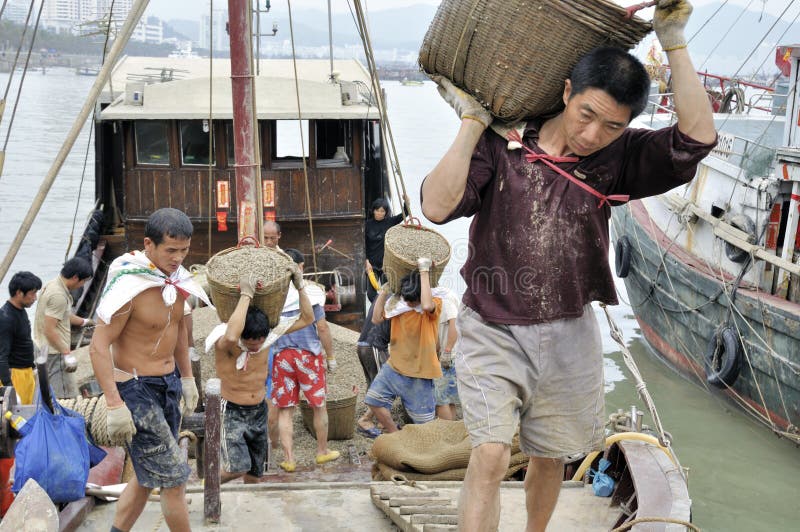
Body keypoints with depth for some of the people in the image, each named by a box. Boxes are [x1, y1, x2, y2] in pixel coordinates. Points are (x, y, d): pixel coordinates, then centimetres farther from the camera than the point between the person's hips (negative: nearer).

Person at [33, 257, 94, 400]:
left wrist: (83, 321, 28)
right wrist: (68, 354, -22)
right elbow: (49, 330, -25)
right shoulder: (59, 296, -23)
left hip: (44, 349, 11)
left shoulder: (53, 285, 8)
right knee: (62, 397, -6)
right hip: (54, 352, -11)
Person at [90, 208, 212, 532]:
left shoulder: (177, 277, 1)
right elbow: (99, 347, -22)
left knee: (148, 476, 18)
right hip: (136, 389, -8)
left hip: (169, 384, 8)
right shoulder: (128, 286, -23)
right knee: (173, 478, -3)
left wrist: (187, 377, 19)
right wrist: (115, 405, -25)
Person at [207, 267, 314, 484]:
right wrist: (246, 294, -45)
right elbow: (231, 337, -49)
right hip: (232, 412, -5)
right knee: (238, 468, -21)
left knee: (254, 474, 11)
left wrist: (300, 286, -15)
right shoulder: (224, 344, -23)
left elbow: (306, 318, -2)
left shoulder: (269, 335, -7)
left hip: (259, 411, 5)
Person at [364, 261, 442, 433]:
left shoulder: (435, 303, -13)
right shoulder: (397, 302, 3)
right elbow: (376, 319, 0)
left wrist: (424, 271, -32)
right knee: (374, 399, 2)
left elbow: (426, 305, -38)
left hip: (419, 372, -5)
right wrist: (384, 291, -7)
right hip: (394, 365, 5)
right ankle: (395, 435, 18)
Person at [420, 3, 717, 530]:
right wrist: (473, 121, -22)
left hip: (569, 334, 3)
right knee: (490, 456, -14)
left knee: (549, 457, 19)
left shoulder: (616, 159, -4)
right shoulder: (501, 145, -11)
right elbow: (438, 205, -22)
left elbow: (698, 136, -17)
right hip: (493, 331, -3)